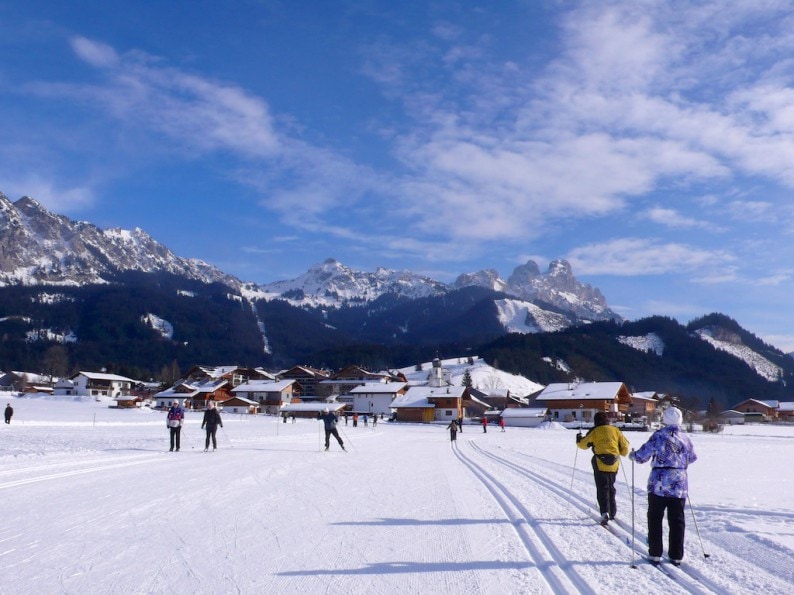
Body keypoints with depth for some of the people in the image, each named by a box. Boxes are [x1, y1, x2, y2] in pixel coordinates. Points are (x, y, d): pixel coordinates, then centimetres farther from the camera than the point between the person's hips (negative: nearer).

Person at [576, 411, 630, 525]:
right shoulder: (615, 430, 7)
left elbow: (583, 444, 4)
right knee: (611, 488, 19)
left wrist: (579, 439, 26)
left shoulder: (594, 432, -2)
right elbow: (625, 445, 10)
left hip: (600, 464, -3)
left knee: (602, 489, -2)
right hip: (614, 465, 3)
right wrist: (623, 453, 31)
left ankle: (604, 512, -19)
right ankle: (612, 513, 24)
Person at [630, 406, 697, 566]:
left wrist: (632, 455, 12)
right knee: (677, 521, 11)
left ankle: (655, 553, 8)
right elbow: (692, 458, 20)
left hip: (659, 484, -3)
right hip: (680, 486, 3)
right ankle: (676, 555, 13)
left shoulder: (658, 436, -10)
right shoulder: (685, 438, 3)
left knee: (655, 518, 8)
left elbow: (642, 456, -9)